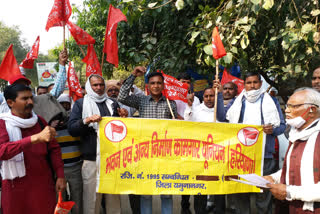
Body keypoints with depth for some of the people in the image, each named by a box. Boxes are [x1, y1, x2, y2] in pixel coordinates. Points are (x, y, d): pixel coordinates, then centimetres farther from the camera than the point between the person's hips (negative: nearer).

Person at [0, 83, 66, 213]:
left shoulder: (39, 121, 6)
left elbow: (54, 149, 9)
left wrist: (60, 176, -1)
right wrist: (37, 137, -35)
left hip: (44, 184, 3)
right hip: (17, 188, -3)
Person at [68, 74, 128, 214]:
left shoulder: (113, 103, 15)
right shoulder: (80, 103, 6)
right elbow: (71, 129, -3)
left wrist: (124, 118, -1)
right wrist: (86, 120, -20)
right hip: (91, 159, -3)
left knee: (114, 198, 11)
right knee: (92, 197, 0)